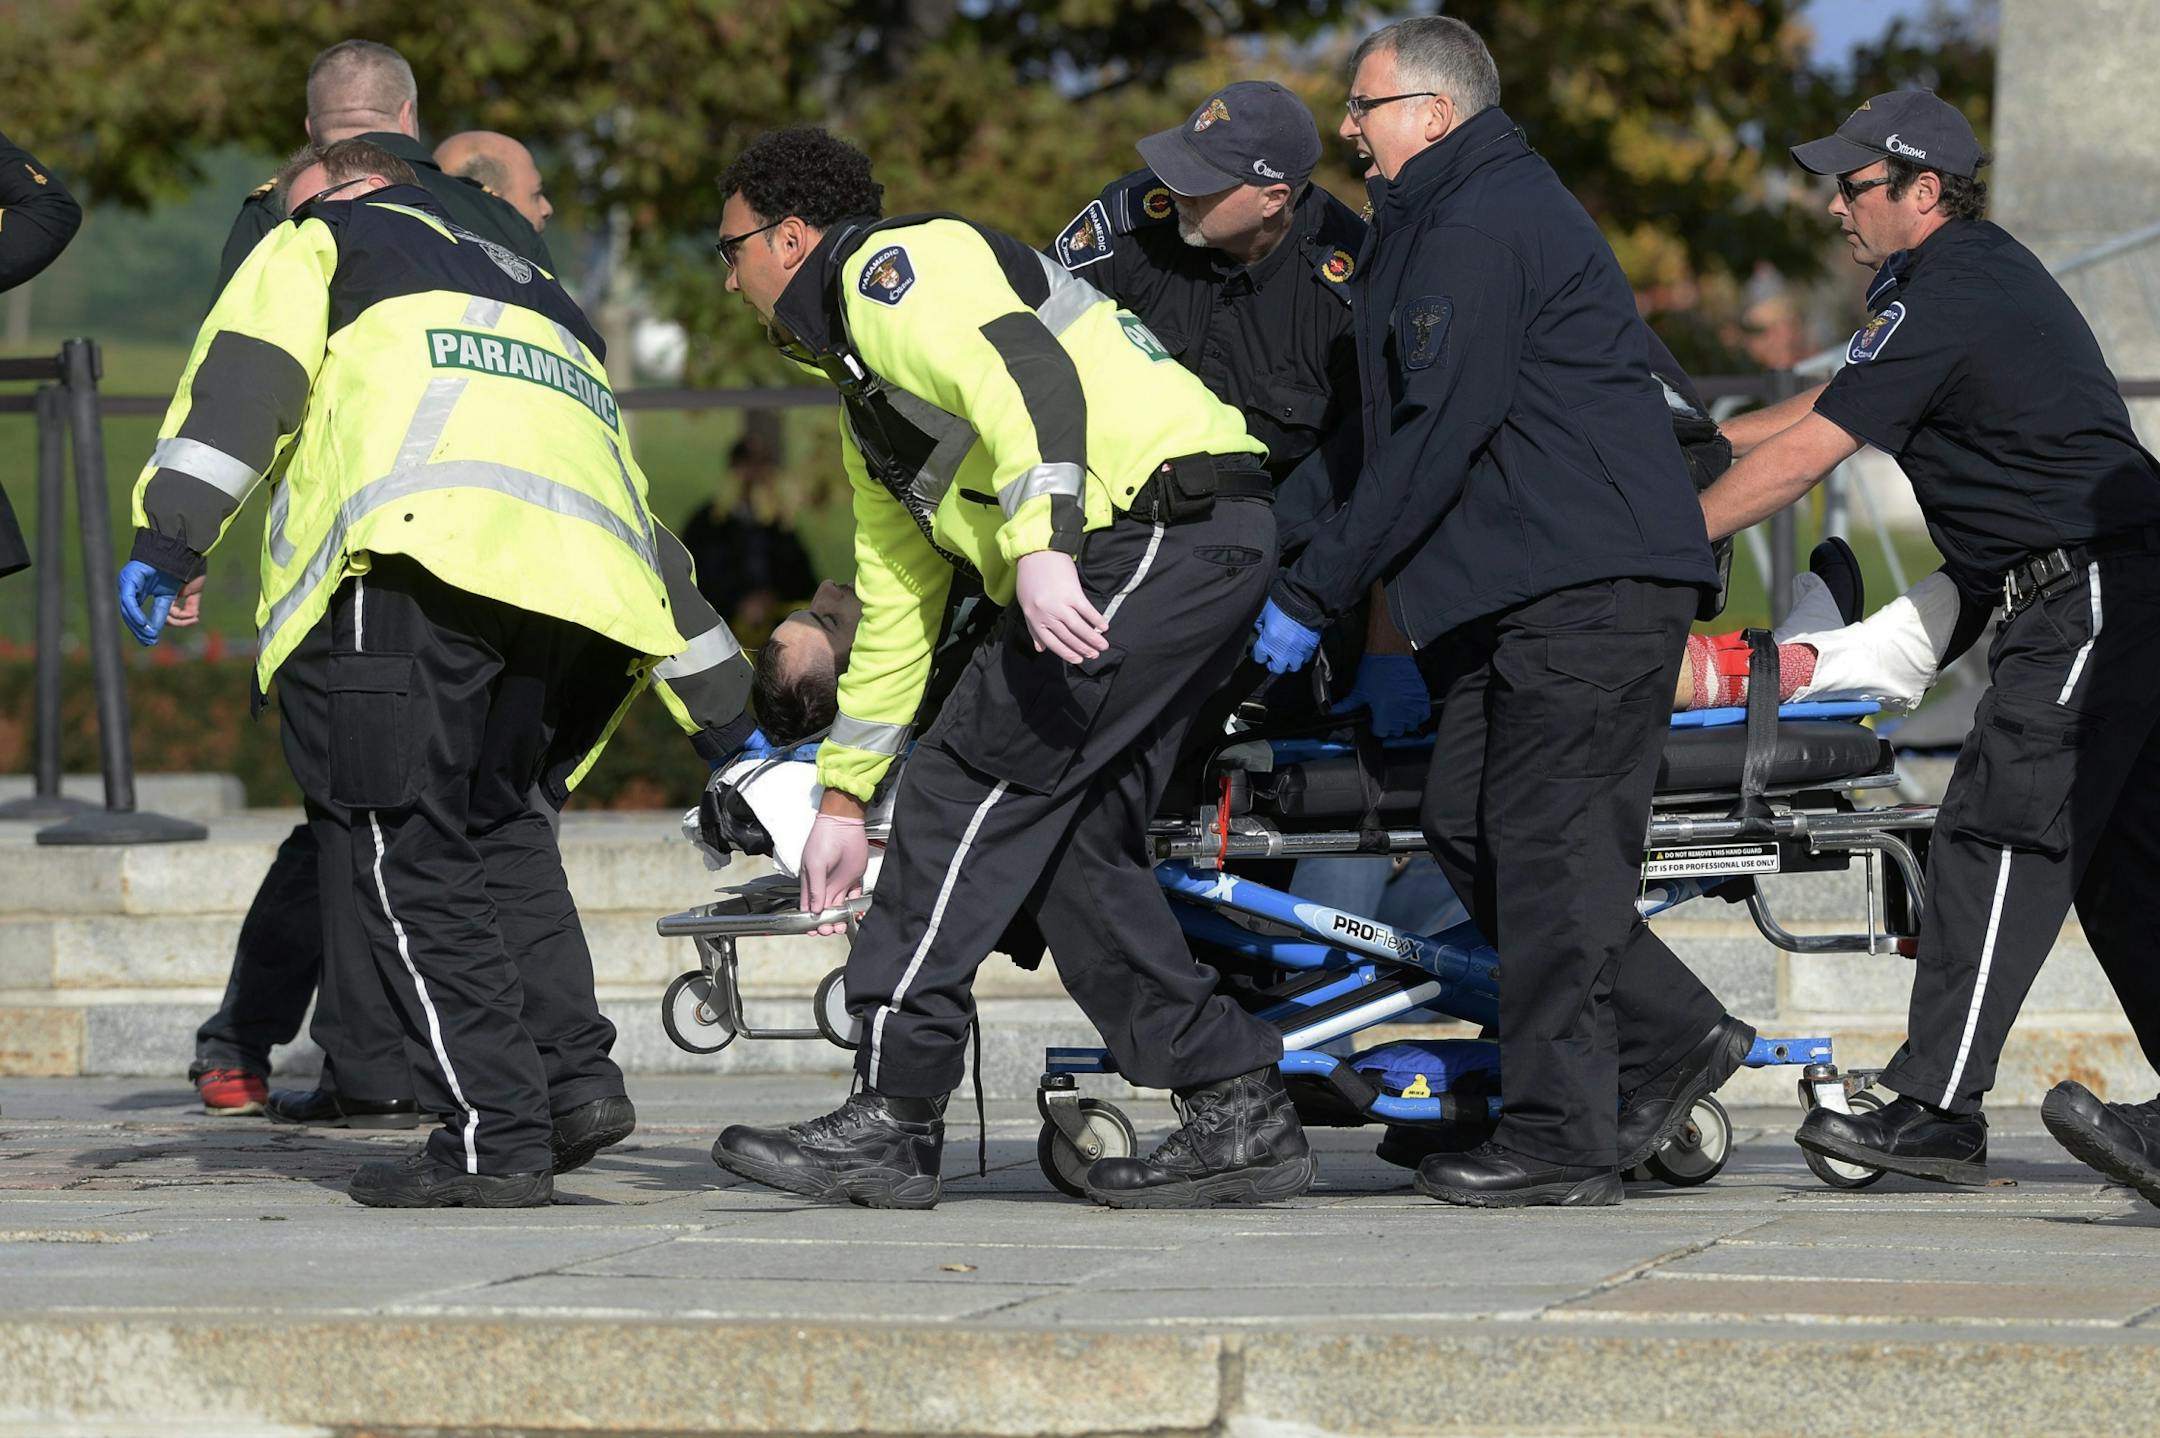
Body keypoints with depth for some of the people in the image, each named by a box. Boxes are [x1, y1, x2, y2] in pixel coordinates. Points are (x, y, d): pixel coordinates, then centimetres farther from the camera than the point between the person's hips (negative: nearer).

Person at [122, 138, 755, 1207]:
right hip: (581, 577, 6)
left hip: (415, 558, -6)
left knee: (410, 848, -3)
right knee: (500, 826, 20)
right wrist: (726, 720, 42)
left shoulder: (321, 242, 25)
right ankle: (574, 1075, 4)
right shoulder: (542, 296, 41)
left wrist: (172, 537, -6)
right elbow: (650, 531, 40)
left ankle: (494, 1139, -9)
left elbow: (247, 375, 3)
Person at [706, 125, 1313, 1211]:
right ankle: (1240, 1115, 7)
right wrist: (842, 799, 34)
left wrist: (1041, 548, -32)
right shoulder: (866, 403, 31)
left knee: (970, 786, -10)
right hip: (1204, 555, 10)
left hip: (1166, 524, -10)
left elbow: (1025, 375, -19)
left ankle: (891, 1119, -11)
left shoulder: (894, 266, 0)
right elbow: (895, 607, 35)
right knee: (1069, 842, 8)